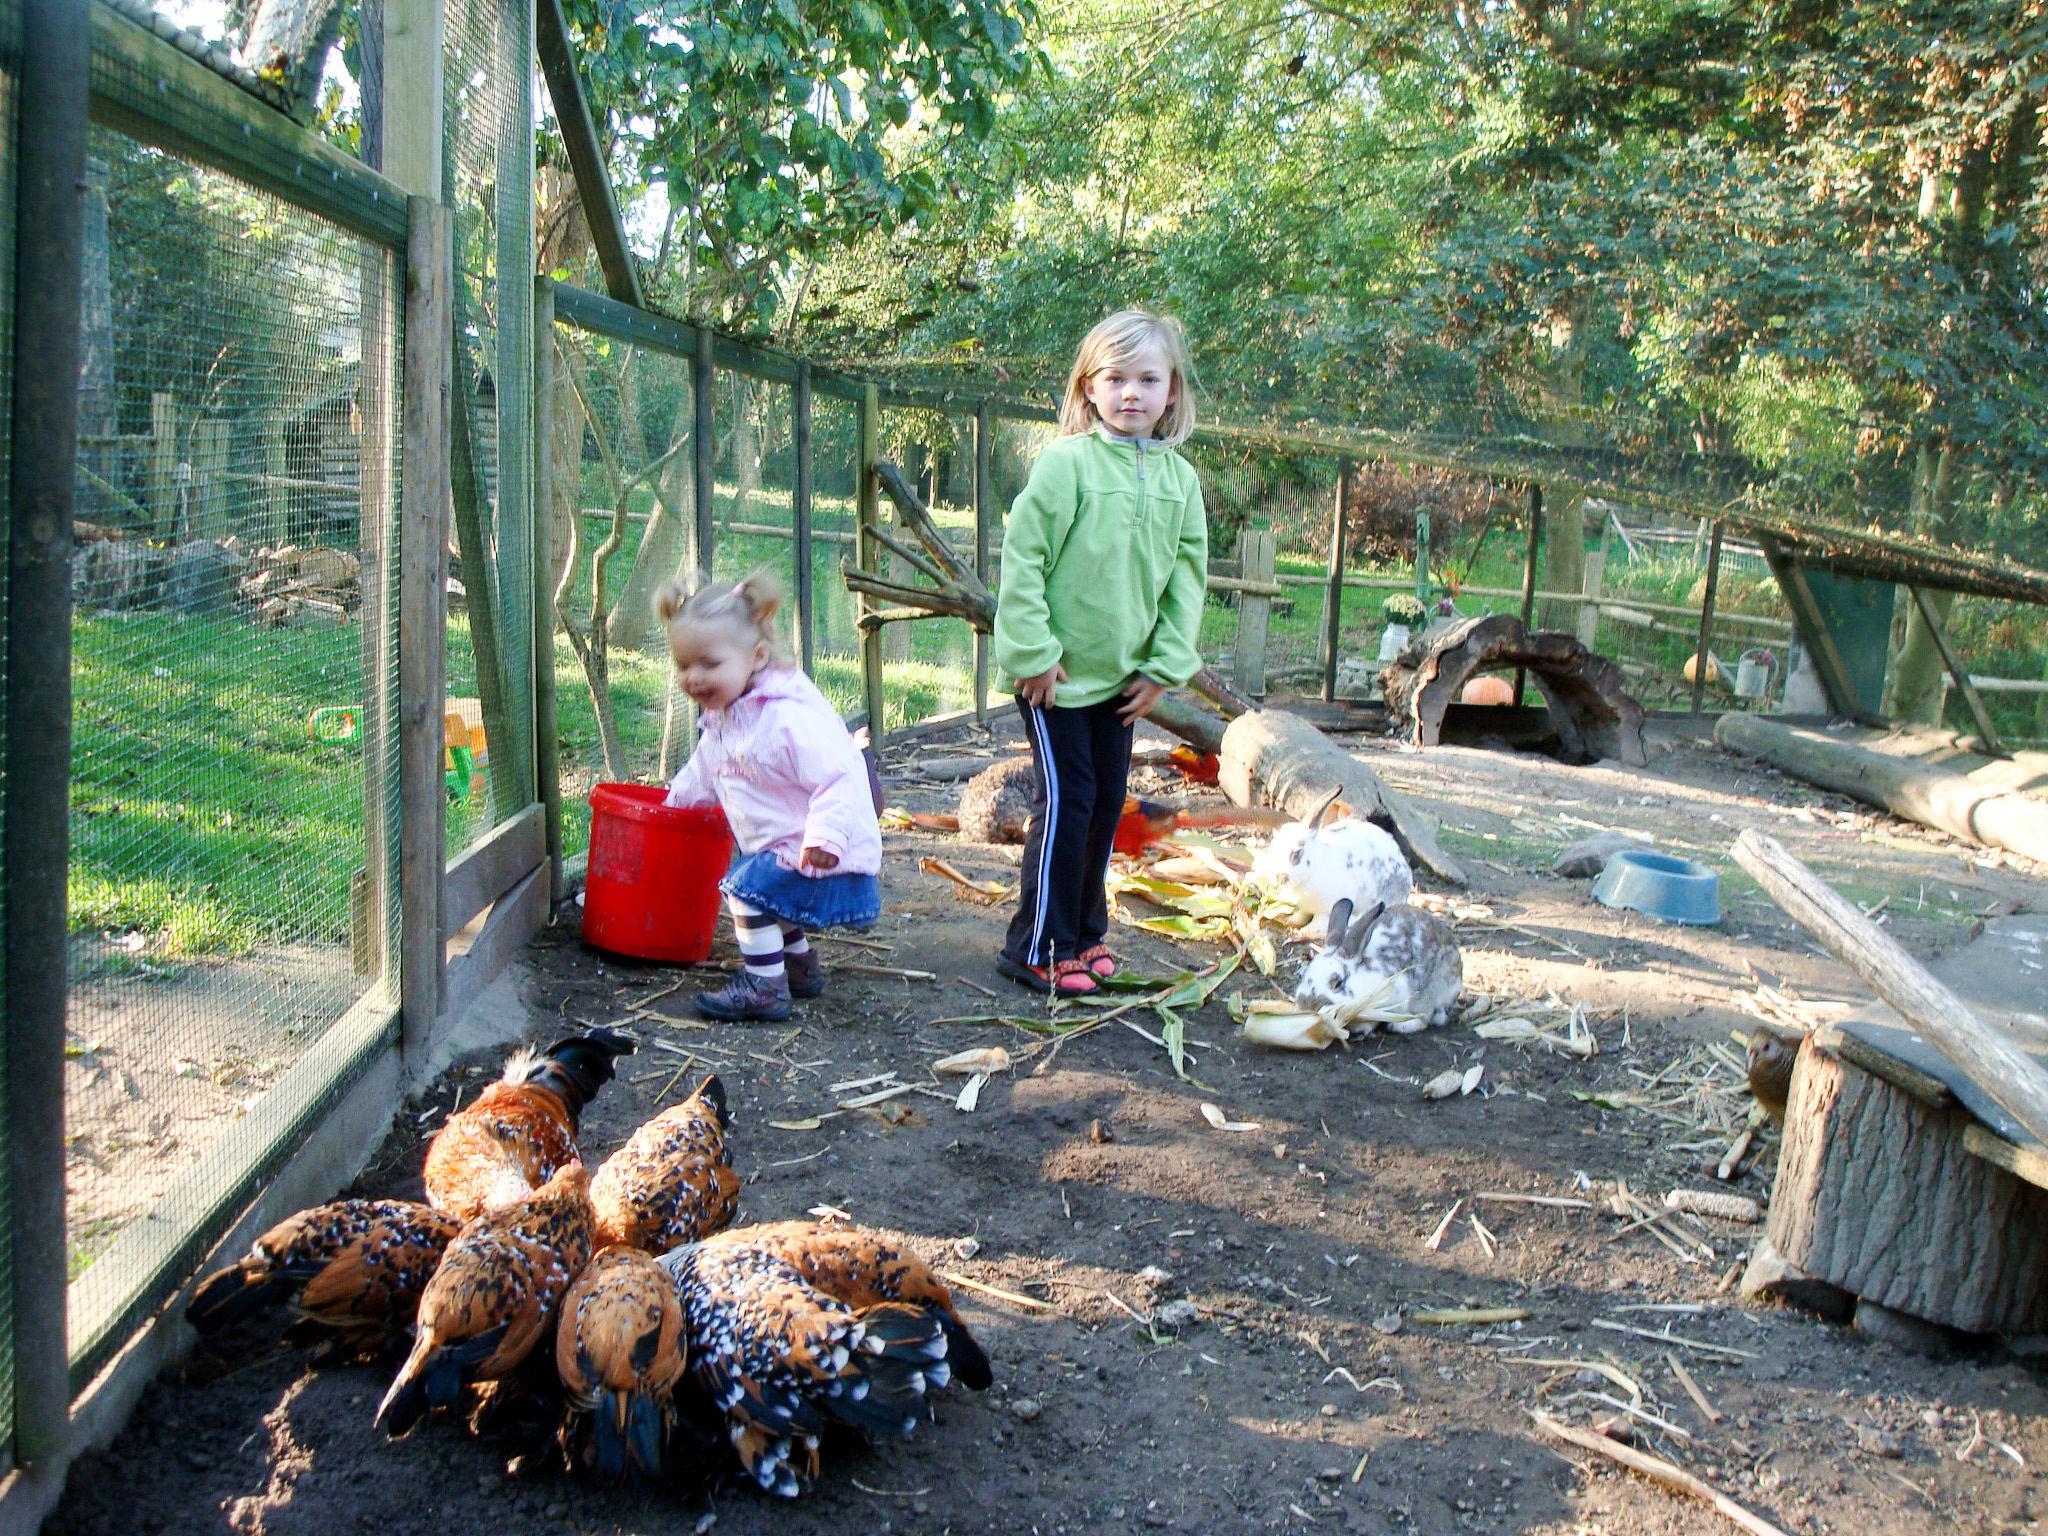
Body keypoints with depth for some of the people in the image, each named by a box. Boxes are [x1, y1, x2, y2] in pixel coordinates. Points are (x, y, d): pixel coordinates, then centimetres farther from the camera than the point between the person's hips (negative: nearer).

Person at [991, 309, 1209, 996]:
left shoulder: (1180, 478, 4)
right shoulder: (1065, 462, -13)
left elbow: (1188, 577, 6)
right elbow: (1021, 556, -13)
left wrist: (1166, 666, 0)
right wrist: (1032, 651, -16)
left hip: (1122, 676, 6)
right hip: (1056, 672, -6)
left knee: (1107, 803, 13)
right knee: (1066, 802, -5)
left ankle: (1083, 932, 29)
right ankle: (1038, 947, 7)